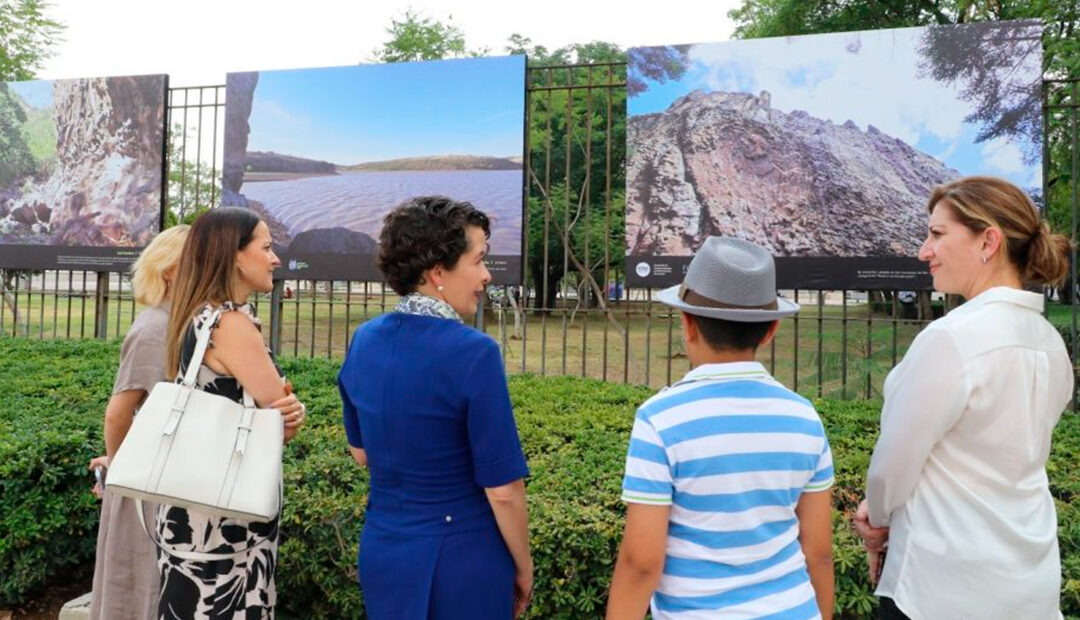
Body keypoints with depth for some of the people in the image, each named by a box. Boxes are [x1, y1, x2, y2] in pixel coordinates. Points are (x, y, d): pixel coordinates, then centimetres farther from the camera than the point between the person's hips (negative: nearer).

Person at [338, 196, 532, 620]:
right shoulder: (473, 352, -22)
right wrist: (523, 567, -3)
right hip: (462, 560, -5)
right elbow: (502, 489, -18)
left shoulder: (364, 341, -3)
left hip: (382, 551, 6)